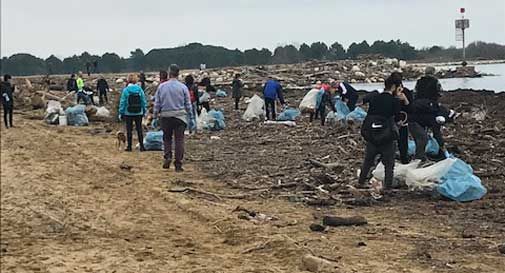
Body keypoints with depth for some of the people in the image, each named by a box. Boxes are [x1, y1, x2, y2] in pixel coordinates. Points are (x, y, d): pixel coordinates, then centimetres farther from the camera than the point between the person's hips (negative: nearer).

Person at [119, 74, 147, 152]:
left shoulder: (125, 90, -9)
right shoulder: (139, 89, -5)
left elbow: (122, 102, -6)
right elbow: (144, 101, 0)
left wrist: (121, 113, 1)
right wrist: (144, 111, 11)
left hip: (128, 113, -2)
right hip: (138, 113, 2)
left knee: (129, 130, 7)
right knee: (139, 129, 10)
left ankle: (129, 147, 9)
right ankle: (141, 146, 10)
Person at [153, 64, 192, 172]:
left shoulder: (161, 87, -1)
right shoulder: (183, 87, -3)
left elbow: (157, 103, 4)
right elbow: (188, 104, 1)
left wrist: (155, 116, 14)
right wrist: (190, 116, 13)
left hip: (165, 116, 1)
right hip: (180, 116, -1)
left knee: (167, 138, 17)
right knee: (179, 139, 2)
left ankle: (167, 156, -2)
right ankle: (178, 165, 1)